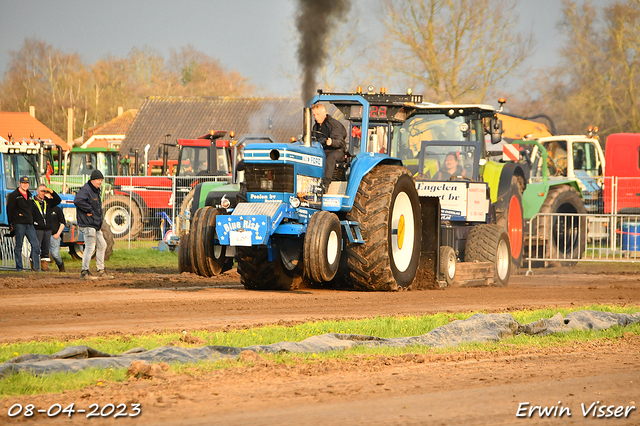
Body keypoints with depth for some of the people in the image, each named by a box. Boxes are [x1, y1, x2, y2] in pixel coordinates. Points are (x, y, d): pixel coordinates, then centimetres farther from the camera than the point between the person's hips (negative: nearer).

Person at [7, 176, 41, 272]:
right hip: (19, 224, -6)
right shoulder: (14, 195, -2)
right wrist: (11, 224, -6)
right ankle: (19, 267, 5)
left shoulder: (29, 195, 17)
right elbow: (9, 210, -4)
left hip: (29, 224, 6)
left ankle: (36, 266, -1)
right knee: (19, 246, -1)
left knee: (36, 244, -4)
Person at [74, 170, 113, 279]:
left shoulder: (96, 191, 18)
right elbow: (78, 201, -31)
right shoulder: (86, 190, -14)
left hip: (95, 225, 10)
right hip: (87, 224, -10)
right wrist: (89, 210, -23)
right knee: (90, 247, -11)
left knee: (102, 245, 15)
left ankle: (101, 271, 22)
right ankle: (85, 272, -6)